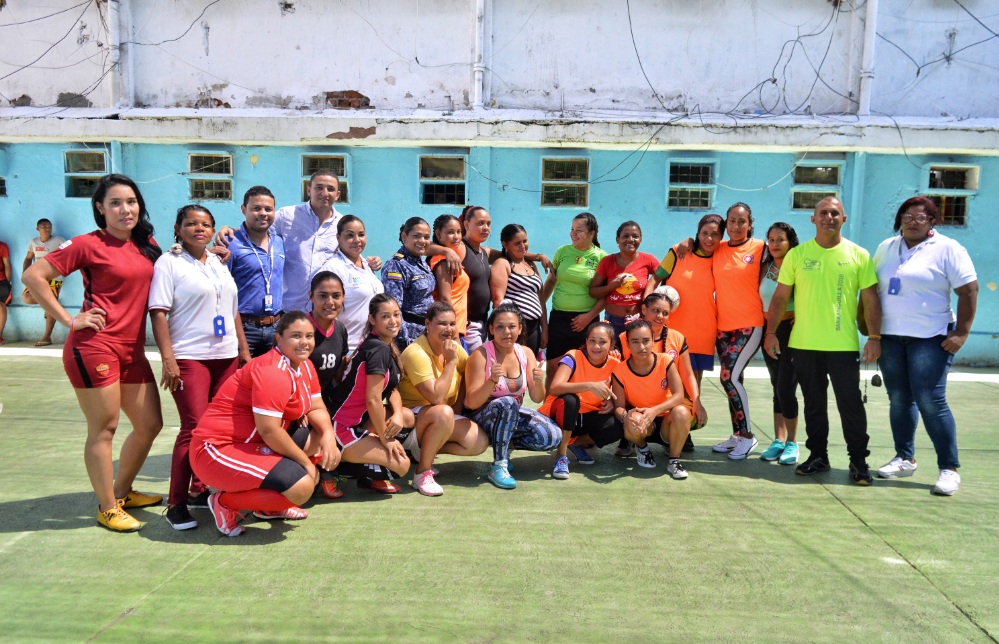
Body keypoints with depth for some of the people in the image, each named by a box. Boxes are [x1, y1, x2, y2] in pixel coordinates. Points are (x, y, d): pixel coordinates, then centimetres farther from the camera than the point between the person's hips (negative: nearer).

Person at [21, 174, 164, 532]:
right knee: (104, 429, 1)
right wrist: (69, 319, -10)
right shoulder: (88, 244, -6)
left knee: (150, 425, 11)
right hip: (95, 346, -7)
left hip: (132, 350, 7)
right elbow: (33, 276, -8)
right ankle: (107, 508, 16)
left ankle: (122, 492, 32)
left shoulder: (147, 244, 11)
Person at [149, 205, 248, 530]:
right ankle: (176, 503, 0)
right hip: (190, 357, -6)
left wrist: (244, 348, 15)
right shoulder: (169, 262, -2)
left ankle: (200, 490, 20)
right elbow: (158, 312, -9)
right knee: (194, 428, -9)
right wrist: (168, 358, -17)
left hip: (226, 356, 6)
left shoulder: (219, 263, 17)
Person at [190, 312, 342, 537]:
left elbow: (316, 408, 10)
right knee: (301, 486, -23)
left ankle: (270, 507, 15)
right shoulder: (272, 371, -22)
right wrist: (306, 461, -15)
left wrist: (328, 436, -12)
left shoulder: (305, 366, 7)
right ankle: (225, 502, -1)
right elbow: (269, 430, -25)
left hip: (253, 443, 10)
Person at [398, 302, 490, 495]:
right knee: (443, 413, -38)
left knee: (480, 442, -14)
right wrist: (451, 361, -27)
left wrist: (458, 408, 0)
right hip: (410, 420, -7)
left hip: (442, 420, 7)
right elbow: (436, 398, -30)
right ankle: (421, 473, -20)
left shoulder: (455, 348, -1)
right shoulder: (416, 353, -23)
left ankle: (423, 452, 6)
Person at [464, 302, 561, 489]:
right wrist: (492, 381, -38)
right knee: (507, 403, -37)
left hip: (513, 414, 5)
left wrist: (539, 382, -25)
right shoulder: (481, 354, -17)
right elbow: (472, 403, -21)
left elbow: (537, 398, -2)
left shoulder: (526, 353, -3)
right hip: (482, 416, -5)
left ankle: (506, 443, 6)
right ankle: (499, 466, -24)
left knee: (552, 437, -19)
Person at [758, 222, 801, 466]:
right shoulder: (765, 269, 8)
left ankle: (792, 443, 4)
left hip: (792, 331, -5)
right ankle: (779, 440, 17)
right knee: (777, 388, 10)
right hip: (769, 331, 5)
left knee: (785, 388, -9)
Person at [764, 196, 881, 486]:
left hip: (843, 344, -1)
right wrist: (771, 332, 1)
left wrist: (874, 336, -6)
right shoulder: (797, 254, 4)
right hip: (803, 343, 2)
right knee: (813, 403, 11)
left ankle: (858, 460, 13)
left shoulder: (858, 255, 2)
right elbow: (780, 297, 6)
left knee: (850, 402, 0)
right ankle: (818, 455, 23)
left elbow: (870, 299, 2)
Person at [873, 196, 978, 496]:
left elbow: (969, 290, -8)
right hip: (890, 337, 5)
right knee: (899, 400, 10)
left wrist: (961, 332, -13)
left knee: (931, 402, -8)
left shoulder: (947, 249, -4)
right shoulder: (886, 247, 12)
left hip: (930, 338, -5)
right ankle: (904, 459, 22)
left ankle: (949, 469, 3)